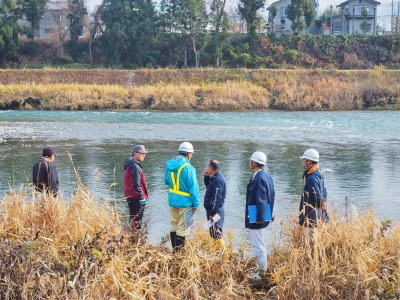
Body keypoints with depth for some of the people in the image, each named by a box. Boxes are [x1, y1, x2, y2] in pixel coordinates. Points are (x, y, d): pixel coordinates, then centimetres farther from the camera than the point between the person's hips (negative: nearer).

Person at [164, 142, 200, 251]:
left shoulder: (169, 165, 2)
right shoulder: (188, 168, -19)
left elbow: (166, 181, 16)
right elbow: (193, 187, -17)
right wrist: (195, 204, -10)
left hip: (172, 200, 7)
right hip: (185, 202, -7)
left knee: (173, 225, 18)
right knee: (182, 228, 2)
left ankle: (174, 249, 26)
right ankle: (179, 250, 6)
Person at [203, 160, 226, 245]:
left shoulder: (218, 180, -22)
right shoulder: (214, 177, 8)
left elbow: (216, 198, -24)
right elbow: (208, 185, 26)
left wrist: (212, 213, -24)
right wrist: (206, 176, 7)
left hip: (215, 211, -10)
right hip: (212, 209, 10)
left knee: (216, 233, -6)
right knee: (214, 233, 17)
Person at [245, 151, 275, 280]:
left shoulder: (259, 178, -21)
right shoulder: (267, 176, 10)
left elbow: (261, 200, -24)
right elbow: (271, 196, 14)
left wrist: (259, 218, -21)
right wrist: (267, 215, 19)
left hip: (257, 217, -10)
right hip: (265, 216, 10)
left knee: (258, 245, -3)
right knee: (261, 244, 19)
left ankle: (262, 271, 2)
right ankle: (262, 268, 29)